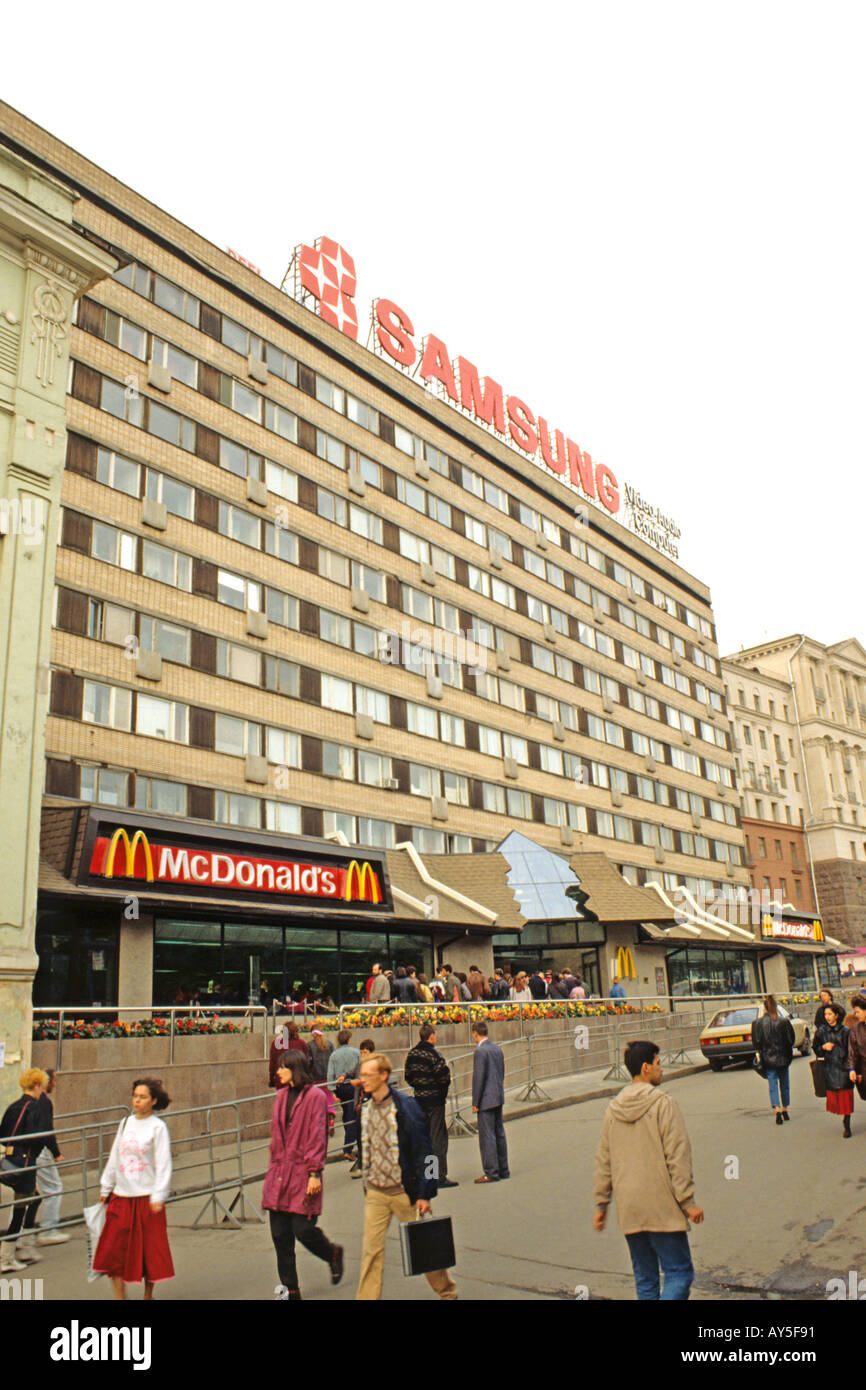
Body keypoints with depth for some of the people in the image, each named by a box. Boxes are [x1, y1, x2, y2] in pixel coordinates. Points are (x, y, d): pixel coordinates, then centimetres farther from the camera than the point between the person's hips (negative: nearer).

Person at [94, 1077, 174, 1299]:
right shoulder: (126, 1123, 7)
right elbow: (114, 1158, 15)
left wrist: (158, 1197, -13)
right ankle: (120, 1295, 15)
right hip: (121, 1197, 5)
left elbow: (163, 1164, -8)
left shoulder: (158, 1127, -7)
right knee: (113, 1248, 1)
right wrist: (106, 1188, 16)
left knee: (149, 1249, 5)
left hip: (146, 1197, -4)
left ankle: (148, 1295, 23)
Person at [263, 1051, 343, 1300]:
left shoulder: (315, 1096, -9)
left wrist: (314, 1173, -14)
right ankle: (289, 1289, 21)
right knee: (280, 1234, 7)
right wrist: (273, 1166, 17)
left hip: (302, 1173, -6)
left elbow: (317, 1137, -11)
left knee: (303, 1230, -5)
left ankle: (333, 1254, 26)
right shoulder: (281, 1095, 10)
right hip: (279, 1172, 6)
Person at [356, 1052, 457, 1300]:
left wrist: (424, 1193, -14)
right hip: (375, 1192, 5)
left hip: (404, 1191, -4)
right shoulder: (366, 1108, 2)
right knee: (371, 1249, 1)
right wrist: (367, 1182, 16)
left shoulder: (405, 1107, -16)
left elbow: (423, 1153, -13)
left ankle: (448, 1291, 31)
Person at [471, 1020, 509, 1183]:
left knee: (487, 1135, -3)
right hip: (499, 1097, 9)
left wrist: (475, 1102, -11)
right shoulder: (497, 1048, 10)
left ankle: (491, 1173, 0)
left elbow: (479, 1077, -17)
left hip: (486, 1100, -9)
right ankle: (503, 1170, 21)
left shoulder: (480, 1051, -16)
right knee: (499, 1133, 14)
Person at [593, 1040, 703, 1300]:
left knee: (644, 1278, 16)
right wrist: (688, 1202, -7)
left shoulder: (613, 1109, 8)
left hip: (628, 1210, 6)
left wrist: (601, 1204, 18)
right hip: (662, 1208, -6)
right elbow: (677, 1158, -13)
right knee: (679, 1274, 0)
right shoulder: (663, 1103, -10)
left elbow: (603, 1162, 12)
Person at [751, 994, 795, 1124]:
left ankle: (777, 1109, -14)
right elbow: (791, 1040, -3)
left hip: (768, 1059, -1)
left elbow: (756, 1042, -7)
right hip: (783, 1057, 1)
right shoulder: (784, 1022, -9)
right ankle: (785, 1110, 25)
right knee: (784, 1084, 17)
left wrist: (760, 1053, 9)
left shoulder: (758, 1023, -10)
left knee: (773, 1085, 2)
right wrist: (788, 1052, 14)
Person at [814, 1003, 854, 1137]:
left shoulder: (845, 1031, -4)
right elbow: (817, 1051, 13)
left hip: (844, 1068, -3)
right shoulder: (821, 1031, 6)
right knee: (833, 1096, 4)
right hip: (829, 1069, 3)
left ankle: (846, 1125, 8)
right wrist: (823, 1047, -8)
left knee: (846, 1097, -3)